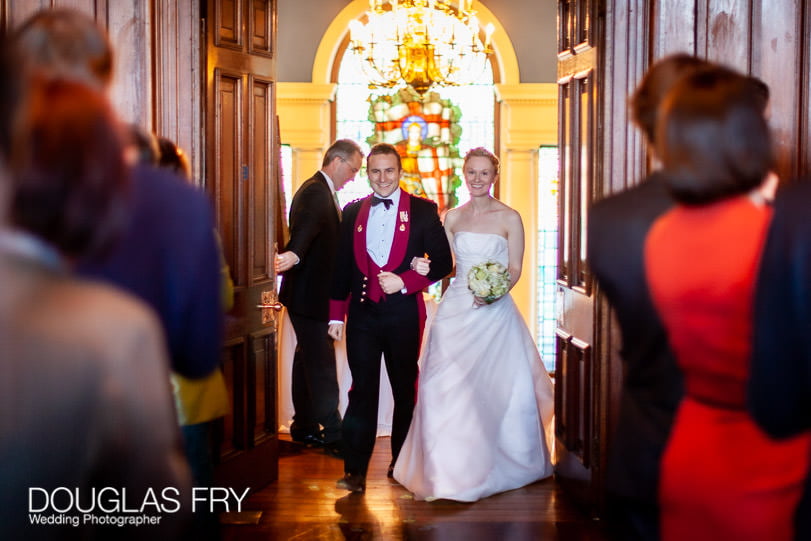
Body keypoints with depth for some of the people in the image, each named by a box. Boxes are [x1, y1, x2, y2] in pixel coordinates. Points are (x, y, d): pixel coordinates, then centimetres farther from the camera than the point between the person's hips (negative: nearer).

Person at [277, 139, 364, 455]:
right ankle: (334, 434, -4)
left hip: (312, 295, 11)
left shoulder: (324, 192, 17)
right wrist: (294, 254, -55)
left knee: (308, 359, 16)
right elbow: (307, 225, -37)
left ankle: (305, 428, 26)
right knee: (322, 364, -8)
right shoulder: (315, 192, -16)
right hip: (308, 296, -11)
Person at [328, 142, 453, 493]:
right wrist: (336, 315, 6)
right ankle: (355, 470, -2)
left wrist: (405, 281, -15)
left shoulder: (423, 211, -1)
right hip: (362, 313, 1)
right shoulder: (352, 212, 7)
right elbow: (342, 266, 9)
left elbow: (443, 263, -3)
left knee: (405, 390, 11)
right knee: (362, 390, -2)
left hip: (403, 315, -1)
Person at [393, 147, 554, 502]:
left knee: (497, 388, -1)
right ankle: (452, 468, 8)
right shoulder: (452, 218, 10)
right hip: (456, 309, 3)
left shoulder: (509, 218, 0)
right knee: (448, 387, -3)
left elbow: (515, 269, -2)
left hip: (495, 311, -3)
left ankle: (498, 465, 20)